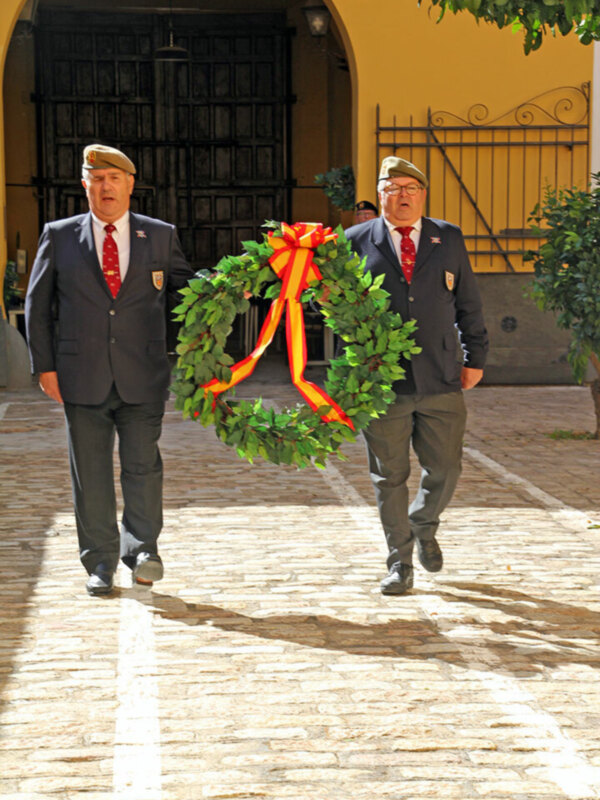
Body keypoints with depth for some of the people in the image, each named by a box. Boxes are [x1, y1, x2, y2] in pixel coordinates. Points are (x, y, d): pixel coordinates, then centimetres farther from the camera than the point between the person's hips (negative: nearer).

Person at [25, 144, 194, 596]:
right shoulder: (59, 237, 7)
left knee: (142, 465, 0)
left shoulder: (161, 236, 8)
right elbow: (37, 304, 9)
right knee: (90, 472, 6)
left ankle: (141, 547, 19)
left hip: (142, 375, 0)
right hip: (82, 378, 0)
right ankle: (101, 561, 19)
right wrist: (45, 366, 2)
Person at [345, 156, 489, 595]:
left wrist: (475, 358, 12)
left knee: (445, 470, 5)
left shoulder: (449, 238, 10)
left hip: (441, 379, 1)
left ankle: (424, 527, 35)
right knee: (390, 476, 3)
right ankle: (400, 563, 16)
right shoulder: (357, 241, 5)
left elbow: (469, 304, 15)